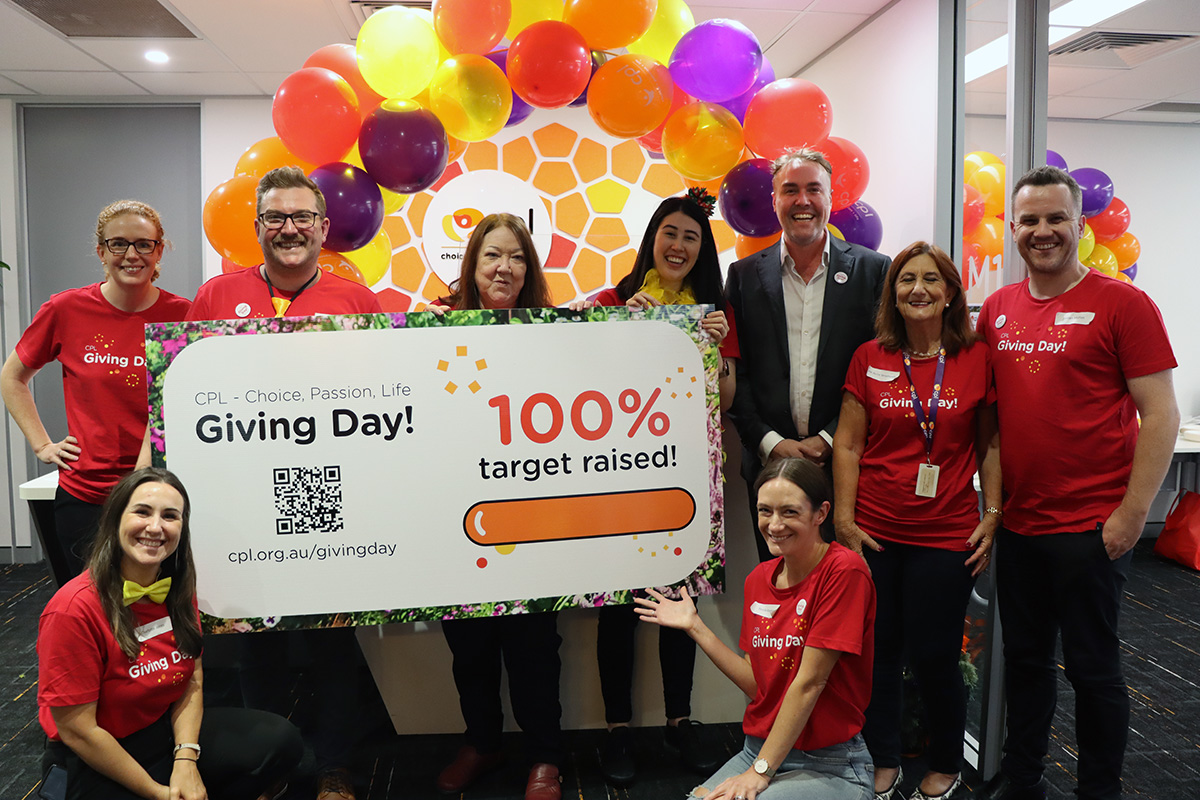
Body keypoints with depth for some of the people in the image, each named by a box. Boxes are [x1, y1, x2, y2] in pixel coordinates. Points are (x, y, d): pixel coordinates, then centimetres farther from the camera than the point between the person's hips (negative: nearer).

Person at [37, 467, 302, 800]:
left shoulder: (179, 588, -4)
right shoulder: (74, 609, -24)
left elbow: (193, 678, 2)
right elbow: (77, 730, -20)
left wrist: (186, 759, -14)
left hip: (168, 727, 5)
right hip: (95, 760, -5)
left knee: (282, 741, -8)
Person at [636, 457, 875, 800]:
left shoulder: (844, 571, -15)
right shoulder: (758, 579, 6)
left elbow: (809, 682, -17)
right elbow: (757, 684, 7)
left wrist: (759, 772, -15)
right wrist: (695, 627, 2)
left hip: (830, 767, -4)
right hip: (758, 749, 5)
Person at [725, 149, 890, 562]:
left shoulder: (873, 270, 3)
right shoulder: (745, 275, 6)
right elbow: (733, 372, 3)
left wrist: (829, 440, -8)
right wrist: (770, 442, -7)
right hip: (768, 462, 1)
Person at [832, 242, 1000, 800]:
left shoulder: (977, 358, 0)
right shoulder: (870, 358, 2)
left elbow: (991, 444, 6)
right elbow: (847, 443, 2)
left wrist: (992, 515, 1)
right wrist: (844, 519, -2)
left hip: (946, 535, -1)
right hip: (874, 533, 1)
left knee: (934, 656, 6)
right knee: (877, 651, 10)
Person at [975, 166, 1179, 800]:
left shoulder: (1121, 303, -8)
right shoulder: (997, 309, 7)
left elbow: (1161, 415, -9)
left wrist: (1130, 515, -13)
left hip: (1091, 527, -5)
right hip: (1016, 522, 5)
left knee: (1091, 666, 8)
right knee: (1024, 658, 16)